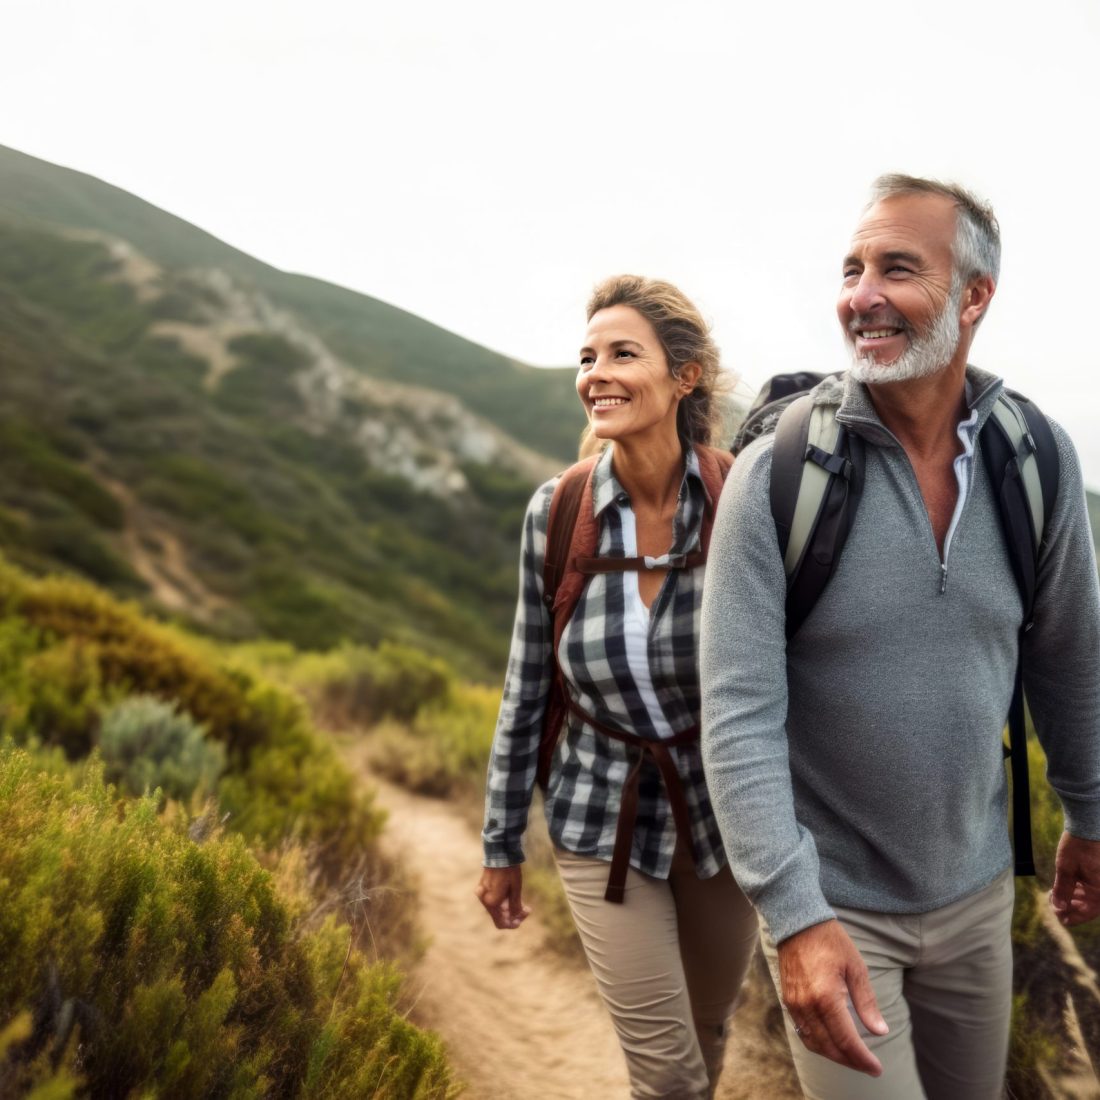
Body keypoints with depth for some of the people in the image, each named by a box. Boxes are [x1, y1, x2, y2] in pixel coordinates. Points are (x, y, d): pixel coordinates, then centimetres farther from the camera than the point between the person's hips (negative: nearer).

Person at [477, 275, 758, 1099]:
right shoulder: (555, 513, -11)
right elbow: (527, 689, -1)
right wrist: (502, 845, 5)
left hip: (724, 809, 1)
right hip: (603, 818, 0)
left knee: (709, 1033, 21)